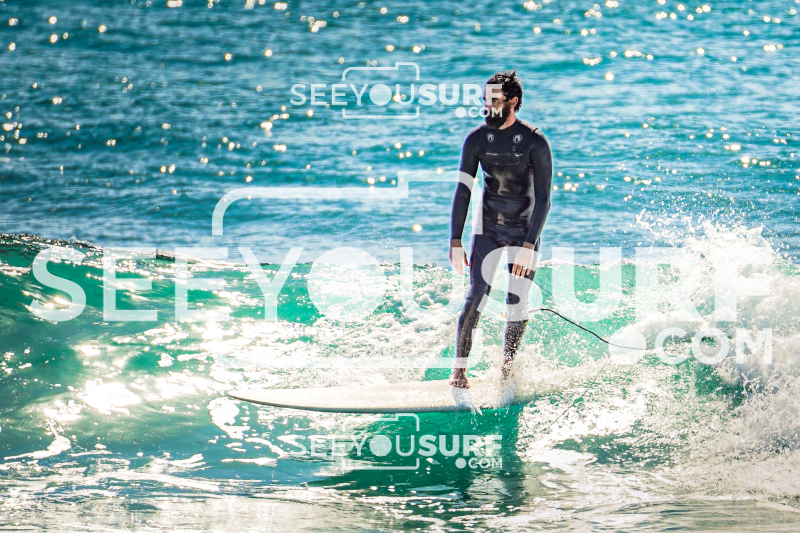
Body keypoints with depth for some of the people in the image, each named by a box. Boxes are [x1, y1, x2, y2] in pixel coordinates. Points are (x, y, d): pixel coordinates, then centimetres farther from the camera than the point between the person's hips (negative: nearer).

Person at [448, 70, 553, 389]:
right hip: (488, 228, 2)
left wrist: (529, 246, -23)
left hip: (525, 230, -2)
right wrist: (455, 242, -11)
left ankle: (508, 365, 15)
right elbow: (462, 192, -4)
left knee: (517, 303, -6)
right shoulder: (477, 139, -6)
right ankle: (459, 369, -7)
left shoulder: (535, 142, -15)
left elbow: (543, 199, -16)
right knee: (476, 296, -11)